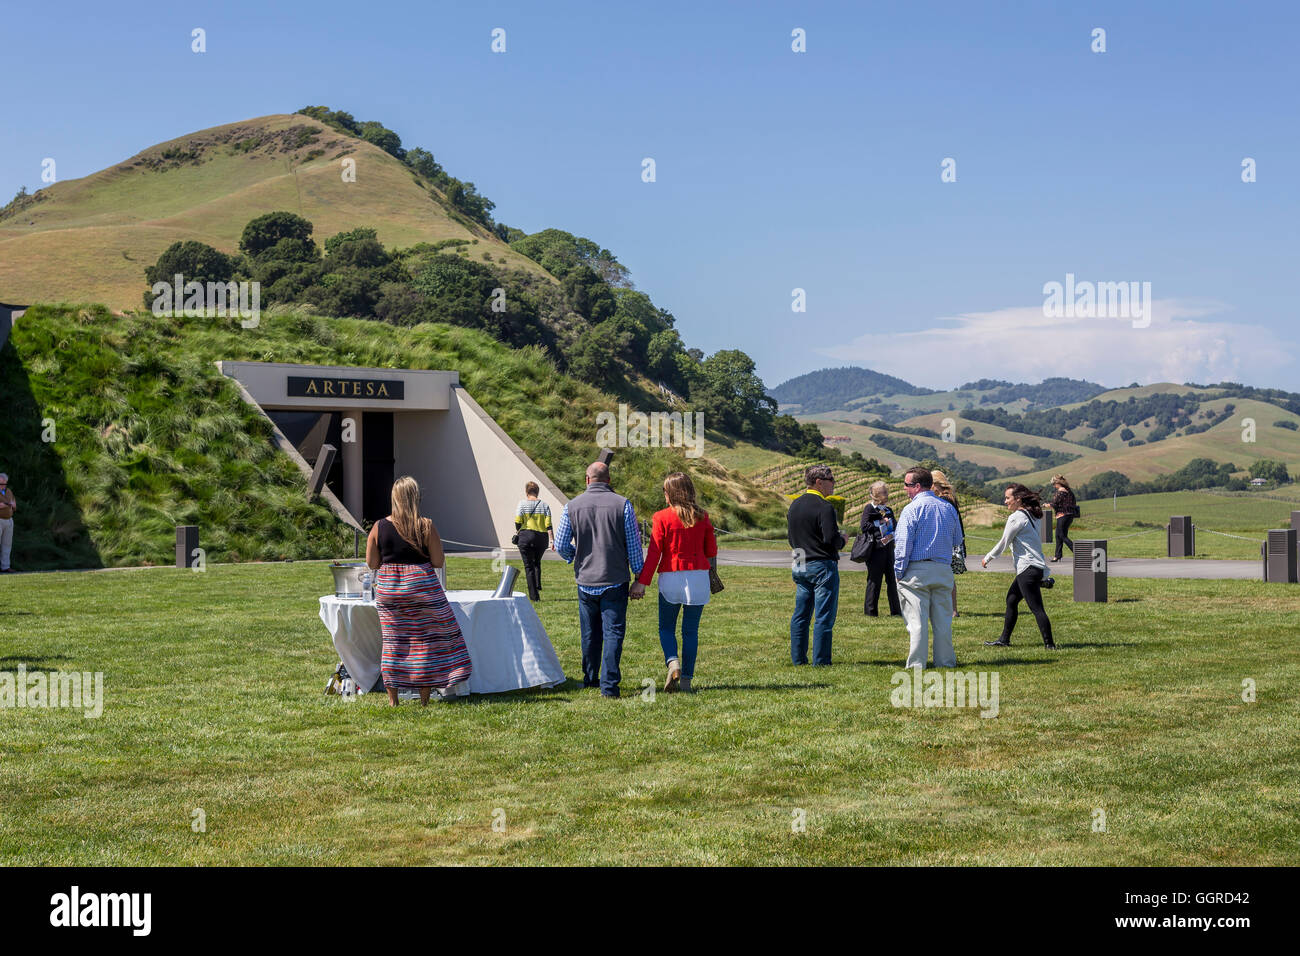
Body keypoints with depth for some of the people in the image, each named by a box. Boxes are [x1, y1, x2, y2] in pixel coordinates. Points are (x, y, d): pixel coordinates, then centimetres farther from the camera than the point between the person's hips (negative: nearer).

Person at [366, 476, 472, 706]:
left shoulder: (379, 527, -3)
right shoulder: (426, 527, -9)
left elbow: (371, 563, 2)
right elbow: (438, 562, -6)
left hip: (388, 590, 2)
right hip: (422, 587, -2)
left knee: (392, 641, 9)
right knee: (425, 640, 8)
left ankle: (392, 698, 13)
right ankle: (424, 696, 9)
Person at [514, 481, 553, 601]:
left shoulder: (522, 504, -1)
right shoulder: (544, 505, 7)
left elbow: (518, 522, -5)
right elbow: (549, 525, 0)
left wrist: (519, 533, 14)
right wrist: (552, 540, -1)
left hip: (526, 536, -3)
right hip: (542, 537, 3)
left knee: (529, 565, 2)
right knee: (537, 563, 24)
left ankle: (534, 595, -1)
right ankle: (538, 587, 9)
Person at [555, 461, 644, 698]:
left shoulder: (572, 506, -1)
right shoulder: (623, 505, -6)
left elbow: (561, 545, 1)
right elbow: (634, 545, -4)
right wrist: (639, 576, 6)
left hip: (586, 581, 2)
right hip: (615, 581, -2)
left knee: (590, 633, 17)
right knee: (613, 632, -1)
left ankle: (590, 679, 29)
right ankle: (609, 685, -9)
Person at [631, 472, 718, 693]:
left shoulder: (661, 518, -6)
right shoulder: (702, 517, 2)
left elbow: (654, 553, -11)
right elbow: (711, 552, 7)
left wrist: (642, 582, -9)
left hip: (671, 577, -2)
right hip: (698, 576, 2)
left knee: (666, 627, 13)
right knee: (691, 630, 10)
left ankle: (672, 662, -13)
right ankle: (687, 679, 8)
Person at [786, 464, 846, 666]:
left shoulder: (794, 505, 10)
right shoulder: (825, 507, -14)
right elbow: (831, 540, -19)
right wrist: (842, 540, 0)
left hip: (799, 566, 8)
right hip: (822, 566, -8)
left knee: (800, 614, 12)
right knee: (824, 617, -2)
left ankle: (798, 658, 15)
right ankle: (821, 660, -2)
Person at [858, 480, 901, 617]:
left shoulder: (888, 510, 16)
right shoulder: (870, 508, -3)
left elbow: (896, 526, 12)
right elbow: (864, 527, -12)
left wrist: (891, 535, -8)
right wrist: (880, 523, -8)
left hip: (889, 548, 6)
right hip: (875, 548, -6)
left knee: (892, 579, 6)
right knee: (874, 580, -2)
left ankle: (896, 610, 12)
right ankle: (870, 610, 5)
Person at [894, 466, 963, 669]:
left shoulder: (912, 509, -9)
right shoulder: (949, 508, 10)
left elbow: (903, 545, -12)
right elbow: (957, 541, 17)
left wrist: (899, 572, -6)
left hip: (917, 569, -5)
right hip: (944, 570, 5)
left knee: (917, 620, -2)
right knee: (943, 620, 11)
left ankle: (916, 664, -2)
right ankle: (945, 660, 14)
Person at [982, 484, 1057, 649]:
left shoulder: (1016, 517, -12)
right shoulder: (1033, 516, 15)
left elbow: (1003, 542, -7)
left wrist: (987, 558, 8)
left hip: (1028, 569, -10)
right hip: (1038, 567, 10)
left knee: (1036, 608, -8)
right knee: (1011, 600, 17)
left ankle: (1049, 644, -8)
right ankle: (1004, 640, 24)